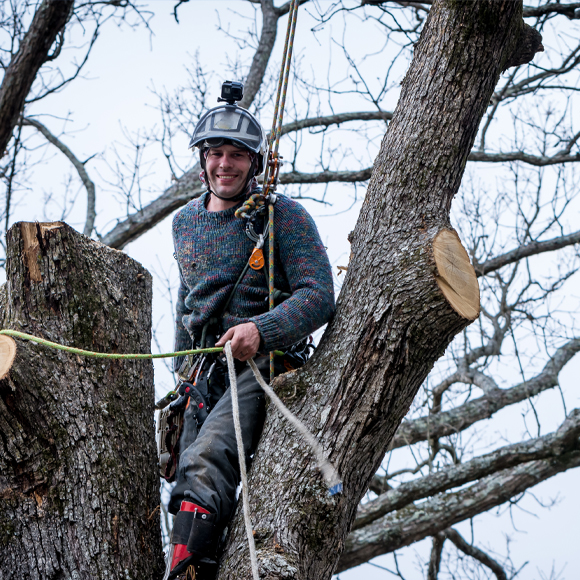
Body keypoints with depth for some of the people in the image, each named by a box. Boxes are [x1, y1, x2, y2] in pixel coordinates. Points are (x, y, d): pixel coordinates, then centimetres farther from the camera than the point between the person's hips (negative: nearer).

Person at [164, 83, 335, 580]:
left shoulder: (284, 217, -5)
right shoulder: (186, 223, 15)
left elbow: (318, 296, -14)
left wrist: (261, 330, -30)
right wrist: (183, 369, 27)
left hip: (264, 364, -7)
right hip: (206, 371, 7)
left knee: (205, 464, -27)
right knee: (189, 479, 2)